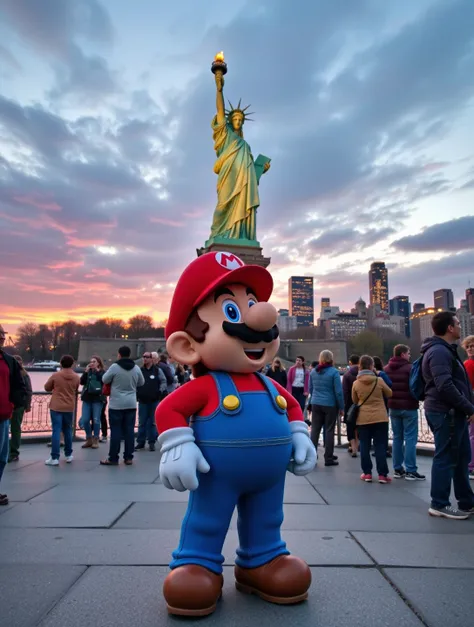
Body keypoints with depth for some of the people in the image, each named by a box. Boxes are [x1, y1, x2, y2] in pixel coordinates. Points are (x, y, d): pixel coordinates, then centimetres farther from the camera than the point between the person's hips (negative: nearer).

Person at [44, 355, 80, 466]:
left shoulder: (55, 375, -8)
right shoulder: (77, 377, -1)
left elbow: (47, 388, 6)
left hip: (56, 407, -2)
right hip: (69, 407, 2)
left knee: (56, 431, -3)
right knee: (68, 431, 15)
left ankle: (54, 458, -5)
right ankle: (68, 455, 23)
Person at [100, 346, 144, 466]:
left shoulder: (115, 367, -11)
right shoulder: (136, 368, 2)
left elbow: (105, 380, 0)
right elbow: (141, 383, 14)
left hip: (116, 404, -3)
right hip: (131, 404, 4)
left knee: (116, 431, 2)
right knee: (129, 430, 7)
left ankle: (113, 458, 7)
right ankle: (128, 457, 11)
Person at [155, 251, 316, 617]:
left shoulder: (270, 387, 3)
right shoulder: (205, 387, -18)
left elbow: (292, 407, 18)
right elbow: (169, 409, -20)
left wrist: (299, 437, 10)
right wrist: (177, 447, -27)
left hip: (269, 478, 7)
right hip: (217, 477, -6)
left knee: (266, 523, 23)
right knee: (206, 523, 11)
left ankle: (261, 561, 43)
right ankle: (197, 564, 30)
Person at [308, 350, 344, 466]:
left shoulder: (313, 371, 6)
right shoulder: (334, 372, -10)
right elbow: (338, 391, -11)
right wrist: (341, 407, -4)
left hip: (316, 404, 4)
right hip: (330, 405, -4)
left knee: (315, 429, 8)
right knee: (329, 431, 4)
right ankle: (328, 458, 8)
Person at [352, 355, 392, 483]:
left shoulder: (356, 383, -5)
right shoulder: (379, 380, -8)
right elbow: (389, 394, 8)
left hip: (363, 418, 1)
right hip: (380, 418, -1)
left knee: (365, 446, 9)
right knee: (380, 446, 5)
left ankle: (367, 473, 11)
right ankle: (382, 474, 6)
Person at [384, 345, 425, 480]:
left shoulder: (386, 369, 9)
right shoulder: (410, 368, -13)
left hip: (393, 407, 7)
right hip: (409, 407, -7)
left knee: (397, 438, 12)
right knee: (410, 439, -2)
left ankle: (397, 469, 15)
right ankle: (410, 471, -1)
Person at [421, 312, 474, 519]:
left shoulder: (445, 350, 18)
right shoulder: (439, 351, -17)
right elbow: (445, 386, -25)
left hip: (452, 411, 11)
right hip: (446, 412, -11)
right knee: (446, 458, -2)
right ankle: (439, 504, 8)